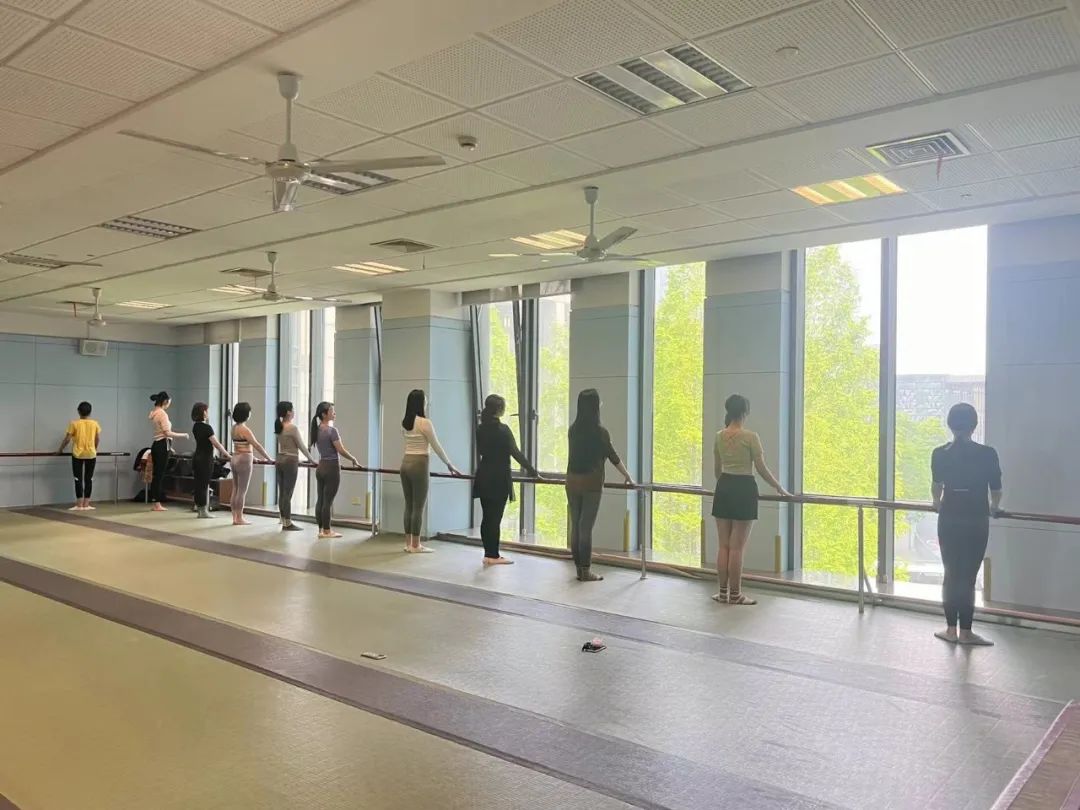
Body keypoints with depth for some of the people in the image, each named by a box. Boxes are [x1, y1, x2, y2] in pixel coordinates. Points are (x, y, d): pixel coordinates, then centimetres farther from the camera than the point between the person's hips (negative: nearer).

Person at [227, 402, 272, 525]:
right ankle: (239, 518, 4)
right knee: (242, 491, -1)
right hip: (244, 461, -8)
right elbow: (257, 445, -19)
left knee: (235, 490, 11)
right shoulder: (244, 429, -17)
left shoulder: (234, 427, 9)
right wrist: (269, 458, -14)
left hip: (235, 459, 8)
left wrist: (252, 457, 24)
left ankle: (235, 517, 16)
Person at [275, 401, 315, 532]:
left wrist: (296, 459, 30)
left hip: (280, 460, 8)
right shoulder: (292, 428, -14)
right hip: (290, 462, -8)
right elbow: (301, 446, -9)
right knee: (287, 494, -4)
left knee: (282, 493, 9)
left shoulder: (279, 427, 10)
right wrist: (311, 460, 2)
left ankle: (284, 522, 13)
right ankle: (288, 523, 0)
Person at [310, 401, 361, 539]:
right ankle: (327, 531, 3)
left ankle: (321, 529, 15)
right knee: (328, 501, -2)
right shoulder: (332, 430, -15)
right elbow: (341, 450, -15)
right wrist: (354, 459, 0)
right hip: (331, 468, -8)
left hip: (320, 467, 8)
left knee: (320, 500, 9)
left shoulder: (317, 430, 10)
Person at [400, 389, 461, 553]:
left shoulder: (404, 423, 10)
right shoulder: (424, 422, -12)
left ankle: (408, 543, 15)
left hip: (405, 463, 7)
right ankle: (415, 545, 4)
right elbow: (436, 446, -7)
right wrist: (449, 465, 4)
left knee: (409, 505, 12)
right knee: (418, 507, 0)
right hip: (418, 465, -7)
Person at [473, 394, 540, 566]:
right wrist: (532, 471, -9)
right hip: (499, 479, -7)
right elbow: (515, 453, -15)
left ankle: (489, 554, 15)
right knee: (495, 518, -2)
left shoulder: (480, 429, 8)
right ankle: (493, 555, 3)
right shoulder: (503, 429, -14)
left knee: (487, 517, 10)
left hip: (483, 477, 7)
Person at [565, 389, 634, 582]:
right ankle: (586, 570, 4)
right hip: (591, 483, -5)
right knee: (586, 527, -2)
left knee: (575, 526, 8)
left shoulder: (573, 430, 7)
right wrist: (628, 477, 9)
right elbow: (613, 457, -3)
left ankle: (579, 568, 15)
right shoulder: (599, 431, -9)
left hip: (572, 481, 5)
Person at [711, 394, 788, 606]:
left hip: (723, 488, 6)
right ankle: (735, 594, 5)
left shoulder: (719, 436, 7)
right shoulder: (750, 436, -12)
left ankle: (723, 592, 14)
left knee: (723, 545, 9)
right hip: (744, 489, -6)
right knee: (737, 547, -1)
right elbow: (761, 469, -9)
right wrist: (779, 488, 4)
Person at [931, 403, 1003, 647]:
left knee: (951, 574, 11)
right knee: (968, 576, 4)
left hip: (949, 520, 2)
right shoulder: (987, 454, -8)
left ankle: (951, 629, 16)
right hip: (976, 521, -2)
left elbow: (936, 485, -4)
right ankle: (965, 631, 10)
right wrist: (994, 507, 20)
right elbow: (996, 489, -2)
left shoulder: (940, 454, -3)